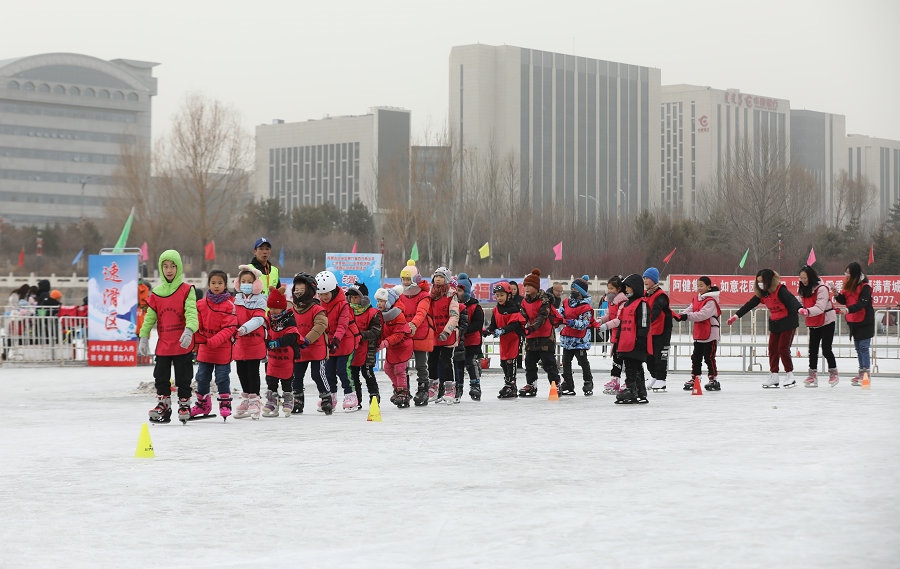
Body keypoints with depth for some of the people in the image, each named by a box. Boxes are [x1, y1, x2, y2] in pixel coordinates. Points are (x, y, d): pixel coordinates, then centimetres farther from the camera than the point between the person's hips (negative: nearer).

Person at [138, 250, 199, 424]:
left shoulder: (187, 290, -4)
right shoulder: (156, 292, 8)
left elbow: (191, 313, -14)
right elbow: (150, 316, 10)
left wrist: (189, 331, -30)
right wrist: (143, 337, 4)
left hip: (183, 344, -3)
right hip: (163, 345, 4)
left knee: (183, 378, 4)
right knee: (161, 377, 7)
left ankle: (184, 404, 18)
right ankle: (163, 403, 19)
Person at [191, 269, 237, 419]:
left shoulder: (229, 306, -9)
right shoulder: (201, 304, 2)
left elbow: (229, 328, -14)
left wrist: (213, 341, -23)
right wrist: (198, 339, -11)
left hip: (223, 349, -4)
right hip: (204, 350, 4)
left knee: (222, 378, 1)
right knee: (202, 377, 11)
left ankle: (225, 403, 15)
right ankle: (202, 403, 24)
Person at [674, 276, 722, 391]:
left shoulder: (711, 301, -15)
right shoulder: (696, 299, 11)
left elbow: (703, 315, -26)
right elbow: (690, 310, 4)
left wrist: (687, 316, -31)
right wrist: (681, 315, -16)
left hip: (711, 333, -8)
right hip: (699, 334, 8)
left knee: (709, 357, -5)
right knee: (696, 357, 12)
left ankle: (714, 380, 3)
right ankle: (694, 379, 20)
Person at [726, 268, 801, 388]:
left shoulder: (780, 290, -20)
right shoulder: (761, 293, 3)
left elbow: (791, 300, -36)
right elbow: (750, 305, 11)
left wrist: (799, 308, -55)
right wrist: (737, 315, 13)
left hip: (788, 322, -7)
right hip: (774, 323, 7)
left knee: (783, 349, -8)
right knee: (773, 349, 5)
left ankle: (790, 376, 3)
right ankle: (773, 377, 11)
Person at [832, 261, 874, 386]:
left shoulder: (864, 287, -16)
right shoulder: (848, 285, 7)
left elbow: (862, 303, -25)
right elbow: (844, 300, 8)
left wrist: (848, 310, -37)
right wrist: (837, 295, -11)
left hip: (864, 322, -8)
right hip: (853, 321, 8)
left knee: (863, 347, -8)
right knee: (858, 347, 14)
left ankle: (866, 373, -6)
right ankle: (861, 372, 22)